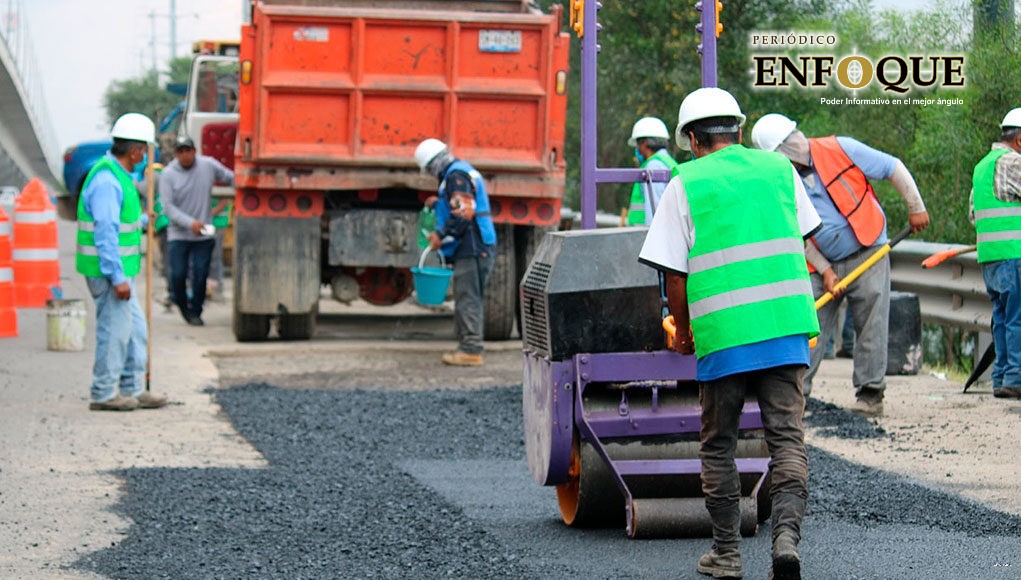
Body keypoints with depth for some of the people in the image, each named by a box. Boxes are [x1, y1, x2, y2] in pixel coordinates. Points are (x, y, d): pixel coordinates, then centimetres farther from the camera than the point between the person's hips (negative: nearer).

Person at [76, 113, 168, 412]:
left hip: (117, 268, 10)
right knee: (115, 330, -3)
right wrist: (118, 278, -24)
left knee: (135, 328, 15)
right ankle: (104, 395, 6)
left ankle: (132, 389, 21)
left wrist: (142, 221, 45)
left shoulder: (116, 175, 11)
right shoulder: (106, 180, -21)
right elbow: (105, 233, -24)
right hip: (108, 270, -10)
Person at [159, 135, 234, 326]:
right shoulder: (168, 175, -7)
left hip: (203, 235, 1)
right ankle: (182, 303, 25)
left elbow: (231, 178, 13)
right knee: (178, 274, -3)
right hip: (179, 234, -1)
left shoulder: (208, 165, -1)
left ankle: (195, 312, 13)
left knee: (201, 275, -3)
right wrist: (190, 223, -22)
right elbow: (168, 207, -11)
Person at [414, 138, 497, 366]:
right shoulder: (466, 171, 21)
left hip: (472, 250, -11)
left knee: (468, 299, -11)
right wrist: (439, 203, 21)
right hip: (474, 248, 11)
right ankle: (467, 346, 15)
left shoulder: (457, 175, -12)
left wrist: (441, 234, -16)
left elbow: (463, 213, -21)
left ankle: (471, 350, -12)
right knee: (467, 299, 12)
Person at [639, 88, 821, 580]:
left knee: (718, 446, 11)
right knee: (786, 436, 2)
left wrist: (682, 333, 16)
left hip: (721, 332, -2)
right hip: (786, 322, 2)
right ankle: (786, 533, -19)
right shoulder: (779, 169, 12)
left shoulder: (685, 184, 1)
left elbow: (674, 275, 0)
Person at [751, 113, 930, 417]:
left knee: (871, 327, -2)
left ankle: (870, 394, 5)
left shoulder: (840, 150, -11)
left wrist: (916, 208, -2)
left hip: (867, 254, -2)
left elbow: (894, 168, -3)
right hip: (824, 265, 2)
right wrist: (825, 271, -6)